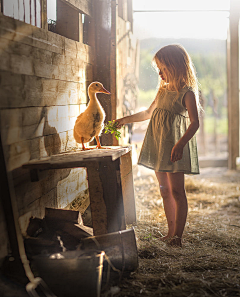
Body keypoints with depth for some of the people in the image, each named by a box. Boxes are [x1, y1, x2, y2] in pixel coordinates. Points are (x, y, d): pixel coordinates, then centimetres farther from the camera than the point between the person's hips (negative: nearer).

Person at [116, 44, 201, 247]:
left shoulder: (187, 93, -8)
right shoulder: (163, 90, 15)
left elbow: (194, 123, -15)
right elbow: (149, 113, 29)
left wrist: (180, 145, -27)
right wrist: (126, 120, 30)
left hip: (174, 147, -7)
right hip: (157, 146, 7)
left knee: (176, 191, -6)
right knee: (165, 191, 9)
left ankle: (178, 236, -1)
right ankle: (171, 233, 16)